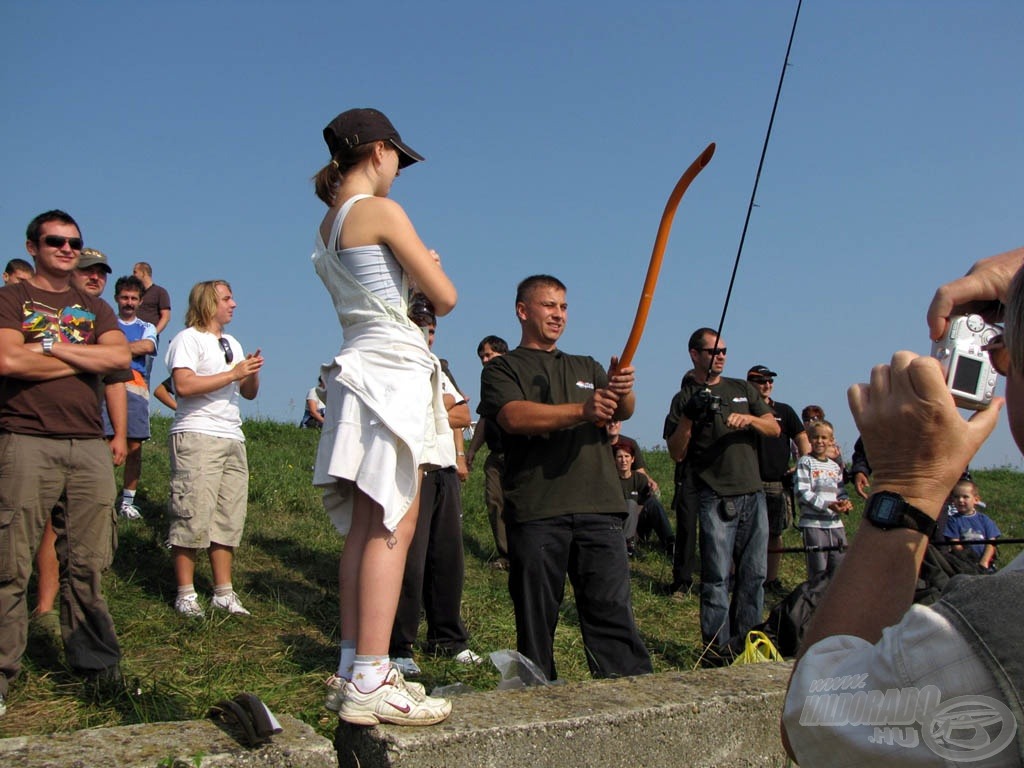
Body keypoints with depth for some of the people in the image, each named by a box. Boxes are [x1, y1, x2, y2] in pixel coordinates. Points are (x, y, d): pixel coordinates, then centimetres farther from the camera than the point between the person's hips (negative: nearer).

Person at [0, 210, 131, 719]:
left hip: (88, 446, 4)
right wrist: (83, 359, 1)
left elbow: (120, 357, 4)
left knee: (87, 564, 4)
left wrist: (53, 347, -3)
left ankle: (95, 662, 11)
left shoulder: (95, 308, 23)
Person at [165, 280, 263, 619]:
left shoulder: (233, 344, 24)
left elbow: (249, 393, 23)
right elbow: (184, 385, -15)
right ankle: (186, 594, 1)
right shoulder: (188, 339, 0)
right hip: (196, 437, -7)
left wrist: (252, 372, 2)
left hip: (233, 438, 7)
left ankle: (223, 593, 11)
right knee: (193, 517, -8)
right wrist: (233, 374, -13)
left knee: (229, 518, 5)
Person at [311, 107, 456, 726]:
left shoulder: (328, 224, 18)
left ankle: (354, 672, 13)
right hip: (395, 368, -9)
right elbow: (445, 298, -5)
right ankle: (370, 684, -10)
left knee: (366, 529, 9)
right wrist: (431, 271, 14)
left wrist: (414, 275, 25)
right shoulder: (381, 211, -8)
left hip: (364, 367, 9)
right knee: (392, 528, -10)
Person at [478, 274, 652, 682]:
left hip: (598, 509, 3)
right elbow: (513, 417, -10)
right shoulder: (503, 369, 11)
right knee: (536, 619, 2)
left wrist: (623, 390, -16)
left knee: (613, 612, -3)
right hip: (535, 513, -3)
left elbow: (623, 412, 8)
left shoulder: (587, 368, 26)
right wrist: (581, 411, -20)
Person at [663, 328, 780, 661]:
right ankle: (717, 649, -1)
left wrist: (749, 419, -9)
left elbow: (774, 428, 10)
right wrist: (688, 417, -16)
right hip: (716, 498, -4)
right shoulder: (684, 399, 6)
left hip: (753, 494, 4)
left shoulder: (743, 389, 17)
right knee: (717, 577, -6)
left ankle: (745, 643, 16)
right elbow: (676, 453, -2)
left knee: (754, 574, 6)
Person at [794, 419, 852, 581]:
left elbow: (841, 492, 19)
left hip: (835, 523, 6)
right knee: (818, 569, -5)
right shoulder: (805, 462, -2)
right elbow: (802, 492, -11)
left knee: (839, 566, 5)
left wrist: (845, 503, -4)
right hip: (813, 523, -6)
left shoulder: (835, 466, 17)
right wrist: (827, 505, -19)